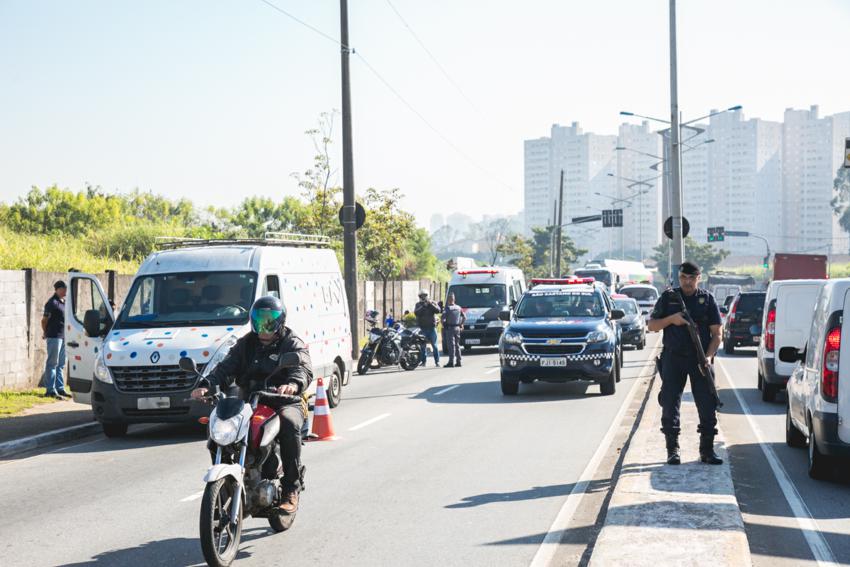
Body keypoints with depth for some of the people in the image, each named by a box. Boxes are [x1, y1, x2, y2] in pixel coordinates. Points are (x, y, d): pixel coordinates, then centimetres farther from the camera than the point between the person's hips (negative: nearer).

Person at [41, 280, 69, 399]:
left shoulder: (63, 302, 14)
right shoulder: (52, 303, -12)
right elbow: (44, 320, -8)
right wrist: (45, 333, 5)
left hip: (63, 336, 9)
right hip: (54, 336, -9)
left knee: (61, 364, 14)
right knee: (52, 363, -6)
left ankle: (60, 388, 21)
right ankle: (50, 390, -4)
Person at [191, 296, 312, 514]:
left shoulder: (292, 343, 5)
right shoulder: (246, 344, 19)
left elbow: (304, 369, -15)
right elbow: (226, 368, 6)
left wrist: (293, 384, -40)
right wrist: (206, 385, -16)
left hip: (285, 401, -4)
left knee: (289, 422, -37)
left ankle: (291, 491, -30)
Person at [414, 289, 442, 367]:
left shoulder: (432, 303, 8)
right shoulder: (418, 305, 9)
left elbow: (438, 310, -8)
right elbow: (416, 312, -10)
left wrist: (431, 304, -17)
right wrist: (423, 306, -19)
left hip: (431, 327, -1)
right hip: (422, 328, 1)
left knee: (434, 345, -2)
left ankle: (437, 361, -1)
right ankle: (423, 361, 6)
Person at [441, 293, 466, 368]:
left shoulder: (447, 308, -12)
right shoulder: (458, 308, 7)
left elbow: (443, 318, -19)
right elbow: (464, 317, 13)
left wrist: (443, 325, -2)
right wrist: (461, 324, 23)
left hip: (449, 328, -6)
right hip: (457, 328, 6)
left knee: (451, 345, -7)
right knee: (457, 345, 13)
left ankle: (451, 362, -11)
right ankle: (458, 361, 14)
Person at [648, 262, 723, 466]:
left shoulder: (707, 299, 6)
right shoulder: (668, 298, 7)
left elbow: (717, 333, 3)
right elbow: (651, 325, 7)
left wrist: (709, 356, -11)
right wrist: (671, 319, -11)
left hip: (700, 360, 0)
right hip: (673, 359, 0)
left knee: (708, 405, -2)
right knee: (670, 405, 0)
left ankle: (707, 450, 6)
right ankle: (672, 450, 8)